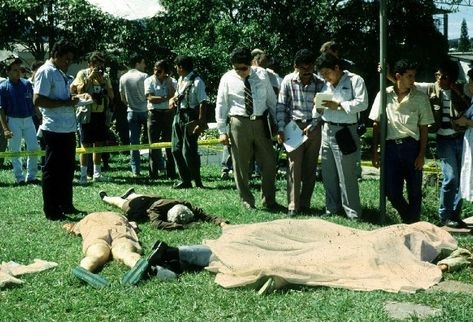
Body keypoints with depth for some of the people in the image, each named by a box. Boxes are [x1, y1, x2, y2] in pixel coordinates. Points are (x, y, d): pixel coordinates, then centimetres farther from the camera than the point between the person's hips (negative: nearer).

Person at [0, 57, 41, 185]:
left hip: (28, 120, 3)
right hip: (13, 121, -3)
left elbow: (33, 103, 12)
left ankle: (31, 176, 13)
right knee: (15, 151, 4)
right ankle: (19, 178, 12)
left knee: (34, 148, 1)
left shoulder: (27, 84, 5)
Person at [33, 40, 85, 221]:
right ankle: (51, 211, 6)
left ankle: (66, 205, 28)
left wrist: (76, 98, 10)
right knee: (53, 170, -2)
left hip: (68, 128, 10)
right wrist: (66, 102, -20)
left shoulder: (61, 73, 16)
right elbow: (38, 100, -20)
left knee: (67, 168, 17)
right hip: (54, 129, -10)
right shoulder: (46, 72, -12)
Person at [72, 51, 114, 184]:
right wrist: (90, 77, -17)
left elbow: (111, 96, 5)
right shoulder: (82, 74, -1)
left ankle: (97, 173, 17)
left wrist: (102, 82, -7)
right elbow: (79, 91, -15)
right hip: (88, 113, -4)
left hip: (101, 113, 4)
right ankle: (83, 174, 1)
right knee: (86, 145, -3)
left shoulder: (105, 76, 11)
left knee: (99, 144, 9)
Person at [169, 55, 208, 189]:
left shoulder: (197, 82, -14)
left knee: (189, 151, -6)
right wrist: (173, 99, 6)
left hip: (190, 118, -9)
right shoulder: (180, 80, 12)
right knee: (176, 149, 10)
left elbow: (203, 103, -18)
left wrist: (201, 123, -22)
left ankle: (197, 181, 7)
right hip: (178, 116, 9)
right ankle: (185, 180, 18)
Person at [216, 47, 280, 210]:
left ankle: (269, 200, 22)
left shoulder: (261, 74, 3)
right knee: (241, 165, 5)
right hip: (239, 123, -2)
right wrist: (222, 131, -4)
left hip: (260, 122, 2)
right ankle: (247, 201, 19)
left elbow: (271, 99, 9)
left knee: (269, 162, 6)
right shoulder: (228, 79, -2)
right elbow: (221, 105, 0)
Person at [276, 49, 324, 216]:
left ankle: (305, 204, 15)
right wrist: (281, 129, -6)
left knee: (310, 169, 6)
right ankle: (293, 206, -1)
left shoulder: (319, 83, -2)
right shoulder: (288, 81, -2)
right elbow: (281, 105, 0)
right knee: (294, 167, -4)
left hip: (313, 128, 1)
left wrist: (312, 126, -13)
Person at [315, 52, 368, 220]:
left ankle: (353, 212, 4)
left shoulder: (355, 80, -2)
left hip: (344, 132, -6)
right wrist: (320, 107, 1)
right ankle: (332, 207, 25)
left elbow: (362, 103, -13)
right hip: (326, 130, 7)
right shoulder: (326, 84, 17)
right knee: (328, 174, 11)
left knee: (346, 175, -5)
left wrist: (339, 105, -16)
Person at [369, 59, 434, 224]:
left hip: (411, 146, -1)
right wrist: (375, 151, 3)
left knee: (414, 191, 5)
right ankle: (408, 218, 27)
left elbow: (424, 127, 3)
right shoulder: (384, 95, 2)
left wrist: (421, 154, -4)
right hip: (390, 147, 1)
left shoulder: (420, 98, 1)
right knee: (391, 191, 2)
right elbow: (376, 125, 7)